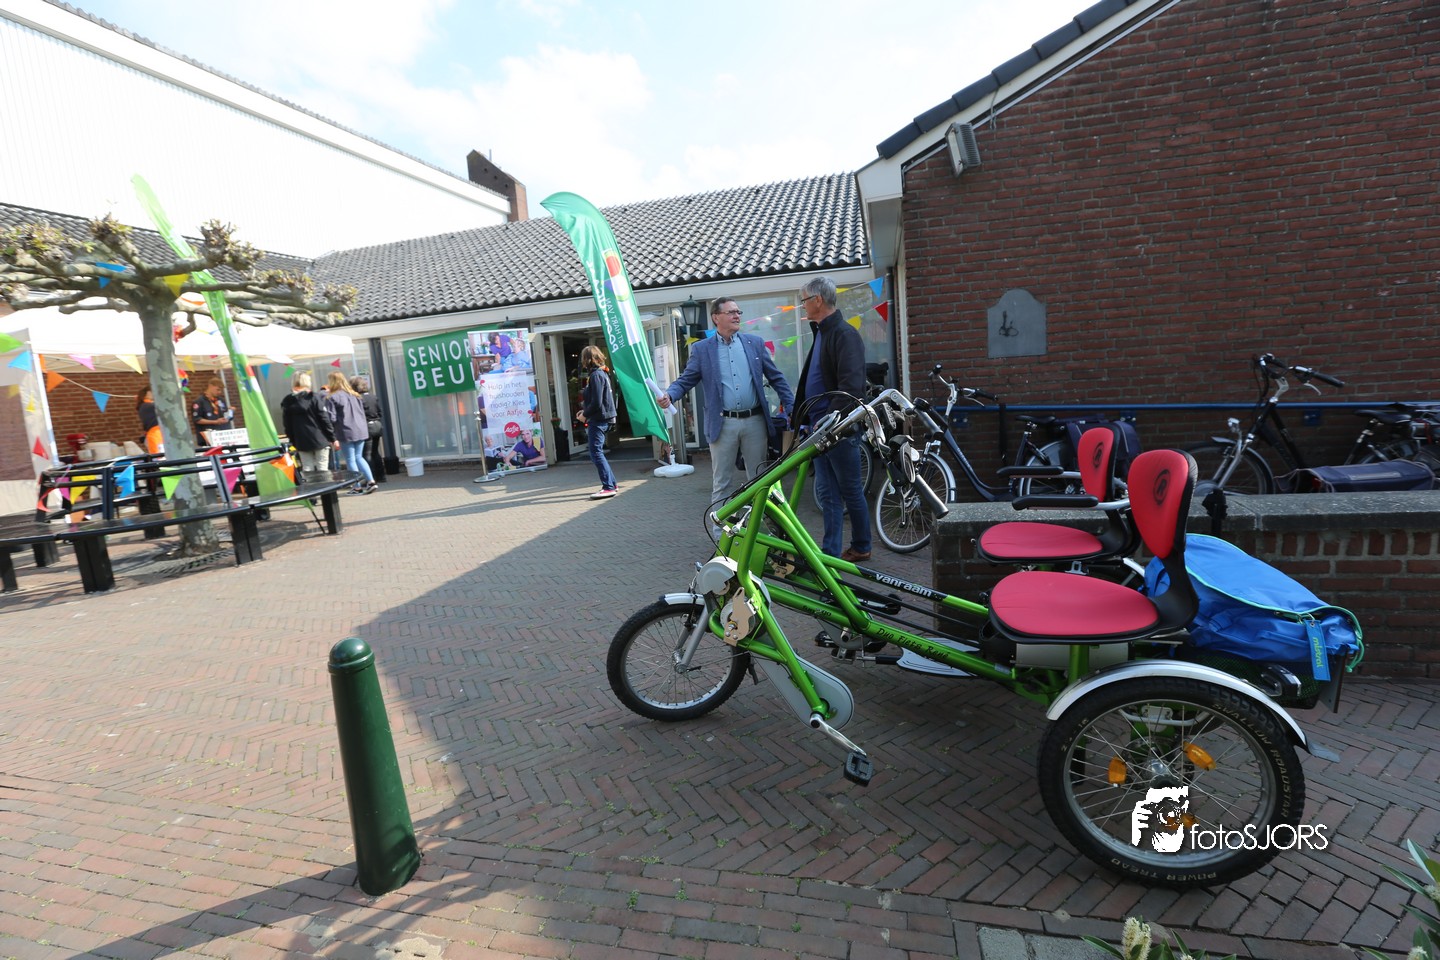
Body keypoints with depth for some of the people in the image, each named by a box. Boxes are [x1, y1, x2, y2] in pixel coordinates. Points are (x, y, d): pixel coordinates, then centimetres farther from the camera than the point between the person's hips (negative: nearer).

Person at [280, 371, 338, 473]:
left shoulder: (287, 402, 5)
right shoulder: (312, 397, -7)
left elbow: (287, 426, 8)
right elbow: (324, 419, -9)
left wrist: (294, 443, 16)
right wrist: (333, 438, -5)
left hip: (302, 442, 4)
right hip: (319, 439, -3)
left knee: (307, 470, 6)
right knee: (322, 470, 0)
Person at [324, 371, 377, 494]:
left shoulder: (331, 397, -9)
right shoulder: (354, 394, 10)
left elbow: (332, 418, -11)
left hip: (346, 433, -6)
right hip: (361, 430, 6)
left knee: (350, 460, 5)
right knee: (358, 457, 15)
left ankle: (358, 486, 8)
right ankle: (371, 481, 4)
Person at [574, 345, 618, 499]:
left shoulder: (596, 375, -15)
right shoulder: (601, 373, 14)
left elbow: (596, 402, -20)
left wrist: (585, 415, -7)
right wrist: (585, 411, 13)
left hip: (597, 420, -10)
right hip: (599, 419, 10)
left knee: (596, 453, -8)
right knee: (597, 453, 15)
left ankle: (609, 487, -7)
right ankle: (611, 483, 20)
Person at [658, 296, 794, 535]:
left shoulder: (755, 343, 9)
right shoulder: (701, 349, 4)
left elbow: (776, 378, 10)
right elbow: (685, 380, 2)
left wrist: (791, 408, 2)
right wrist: (669, 395, -19)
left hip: (755, 421, 2)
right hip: (723, 424, -2)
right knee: (722, 484, 4)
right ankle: (721, 532, 13)